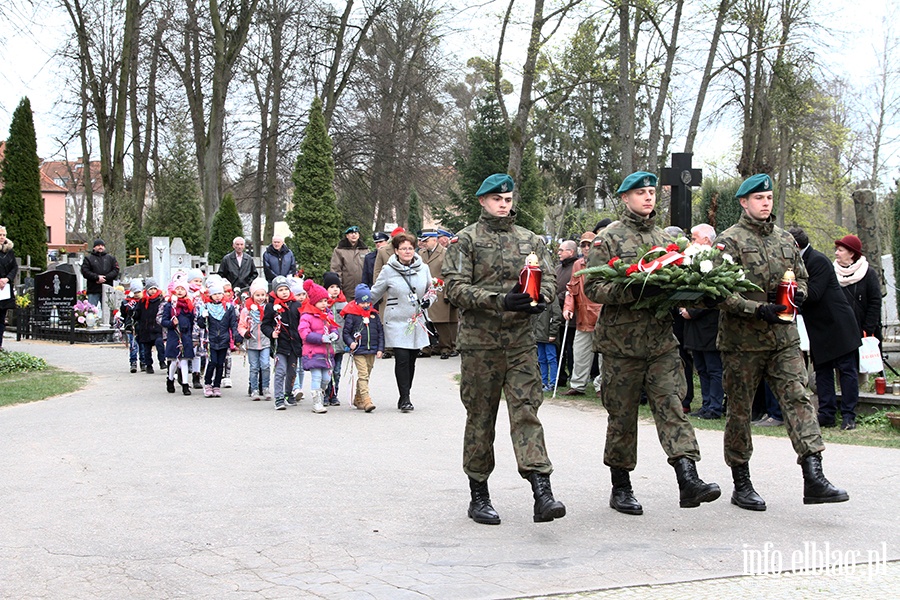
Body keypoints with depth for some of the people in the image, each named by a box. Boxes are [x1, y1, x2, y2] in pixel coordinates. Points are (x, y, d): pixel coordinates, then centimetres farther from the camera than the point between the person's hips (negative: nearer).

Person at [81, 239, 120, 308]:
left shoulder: (111, 258, 16)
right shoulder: (88, 258, 9)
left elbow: (116, 271, 3)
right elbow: (85, 271, -4)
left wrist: (105, 277, -12)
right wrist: (97, 277, -14)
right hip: (93, 290, -2)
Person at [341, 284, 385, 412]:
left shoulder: (374, 315, 9)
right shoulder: (351, 315, -4)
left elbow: (380, 332, 13)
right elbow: (346, 332, 0)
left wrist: (380, 349, 7)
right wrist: (350, 343, -18)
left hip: (372, 351, 5)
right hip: (358, 351, -5)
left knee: (366, 375, 12)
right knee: (363, 375, -14)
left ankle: (358, 399, 25)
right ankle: (366, 401, -22)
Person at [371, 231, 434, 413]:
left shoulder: (423, 269, 7)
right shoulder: (388, 270, -2)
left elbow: (431, 290, 20)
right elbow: (374, 294, 8)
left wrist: (428, 301, 0)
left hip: (417, 322, 3)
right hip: (396, 322, -3)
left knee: (411, 360, 6)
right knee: (402, 360, -11)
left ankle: (405, 397, 18)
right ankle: (405, 399, -5)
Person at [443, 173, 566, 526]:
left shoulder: (530, 241, 14)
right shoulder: (467, 240, 2)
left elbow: (550, 280, 10)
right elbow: (455, 287, -9)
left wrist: (539, 298, -14)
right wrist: (501, 301, -20)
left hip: (521, 341, 2)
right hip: (479, 341, -2)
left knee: (527, 411, -7)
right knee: (480, 417, 5)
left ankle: (542, 494, -14)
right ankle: (479, 496, 15)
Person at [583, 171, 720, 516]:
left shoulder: (664, 238, 16)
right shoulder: (609, 238, -1)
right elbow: (592, 287, -8)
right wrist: (634, 291, -22)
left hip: (662, 341, 4)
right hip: (621, 342, -4)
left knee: (672, 407, -7)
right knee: (622, 416, 4)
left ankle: (688, 479, -15)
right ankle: (620, 488, 15)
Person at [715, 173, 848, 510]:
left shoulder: (786, 240, 13)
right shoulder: (729, 241, -5)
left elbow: (801, 277, 23)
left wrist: (799, 294, -1)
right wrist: (758, 310, -24)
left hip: (784, 337, 5)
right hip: (742, 340, -4)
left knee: (798, 399, -8)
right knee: (740, 410, 4)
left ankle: (814, 478, -13)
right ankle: (741, 485, 16)